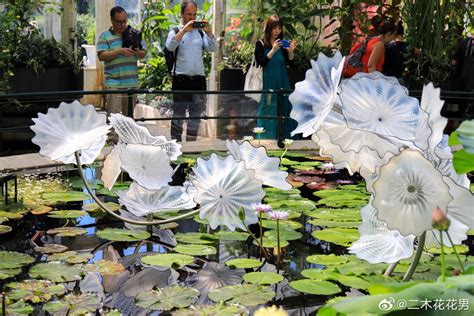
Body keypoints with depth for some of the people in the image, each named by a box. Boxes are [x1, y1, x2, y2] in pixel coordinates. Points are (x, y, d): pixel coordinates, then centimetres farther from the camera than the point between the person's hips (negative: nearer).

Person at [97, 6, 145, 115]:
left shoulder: (133, 34, 15)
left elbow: (143, 54, 16)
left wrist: (137, 52, -8)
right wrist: (119, 51, -17)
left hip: (132, 82, 4)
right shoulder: (105, 36, 3)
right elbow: (101, 56, -7)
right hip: (114, 83, -4)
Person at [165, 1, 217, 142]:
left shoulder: (201, 32, 12)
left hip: (199, 78, 4)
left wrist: (209, 32, -15)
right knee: (178, 114, 0)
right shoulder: (176, 31, 3)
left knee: (196, 114, 9)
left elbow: (212, 48, 0)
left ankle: (191, 142, 18)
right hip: (181, 78, -4)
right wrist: (184, 30, -22)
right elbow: (170, 46, -16)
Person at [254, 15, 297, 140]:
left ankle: (283, 138, 11)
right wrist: (273, 51, -23)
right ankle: (268, 138, 1)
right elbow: (260, 62, -12)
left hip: (282, 82, 4)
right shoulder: (261, 44, -3)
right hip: (268, 83, -4)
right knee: (269, 111, -4)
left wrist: (291, 51, -14)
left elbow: (290, 63, 5)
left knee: (283, 110, 5)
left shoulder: (282, 44, 8)